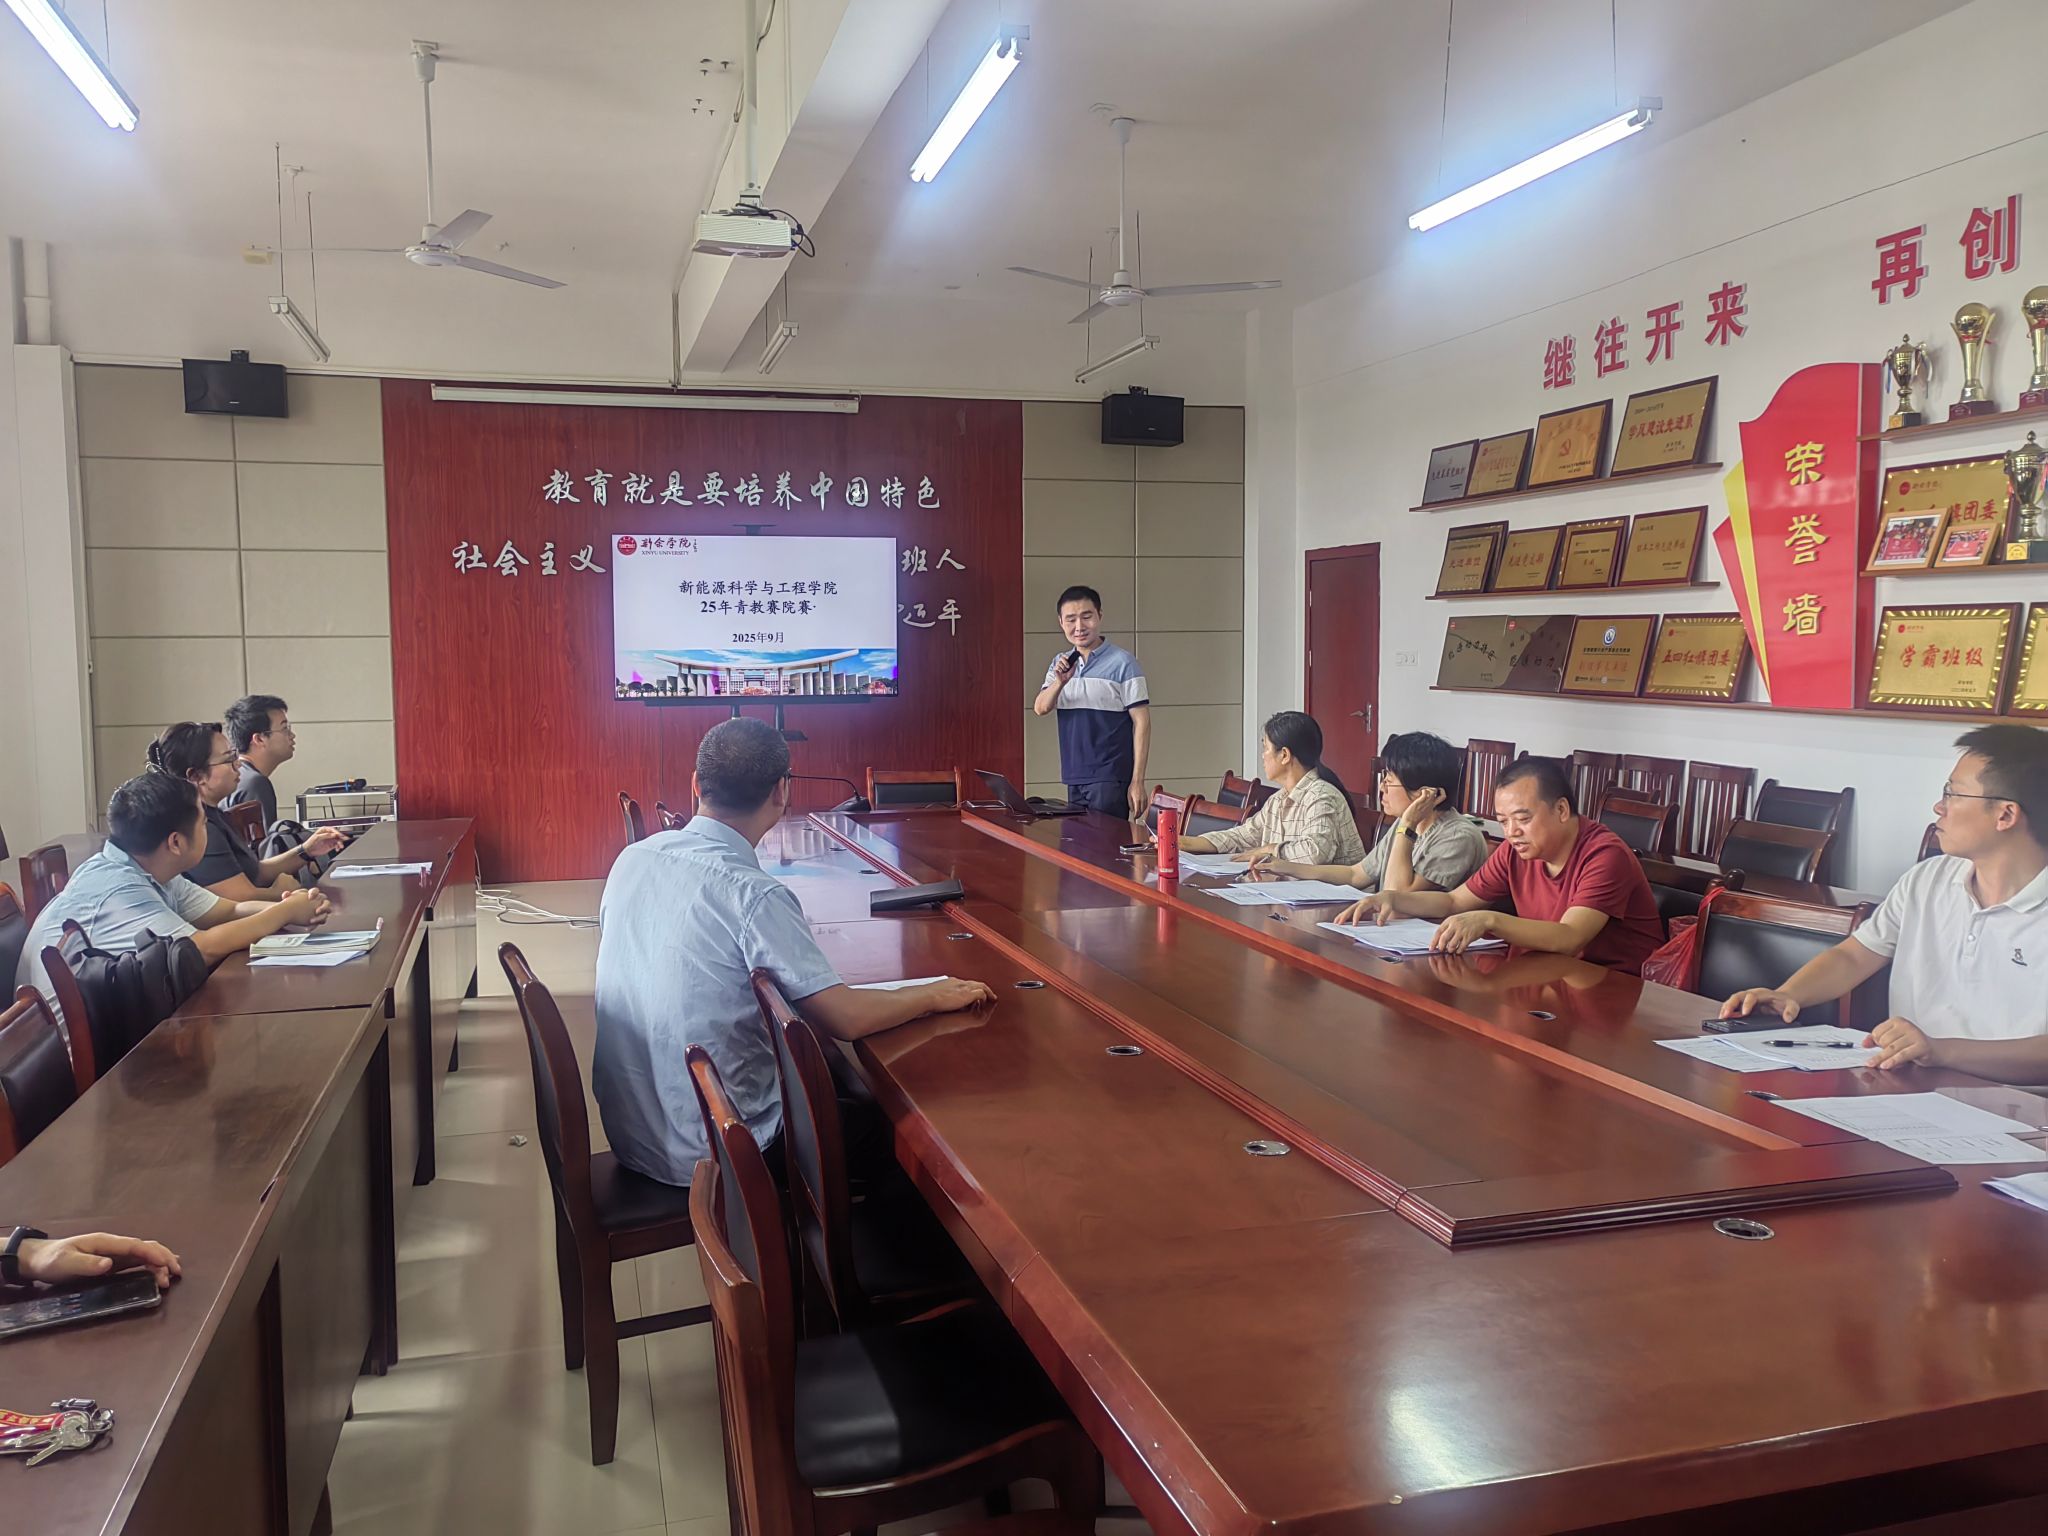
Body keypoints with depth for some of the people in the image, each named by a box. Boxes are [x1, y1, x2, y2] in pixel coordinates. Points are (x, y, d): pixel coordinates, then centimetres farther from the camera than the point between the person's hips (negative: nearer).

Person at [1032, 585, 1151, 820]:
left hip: (1110, 779, -6)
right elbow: (1040, 708, 2)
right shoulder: (1060, 664, 11)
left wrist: (1138, 782, -13)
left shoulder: (1122, 663, -7)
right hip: (1074, 778, 6)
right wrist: (1060, 682, -19)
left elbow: (1142, 722, -8)